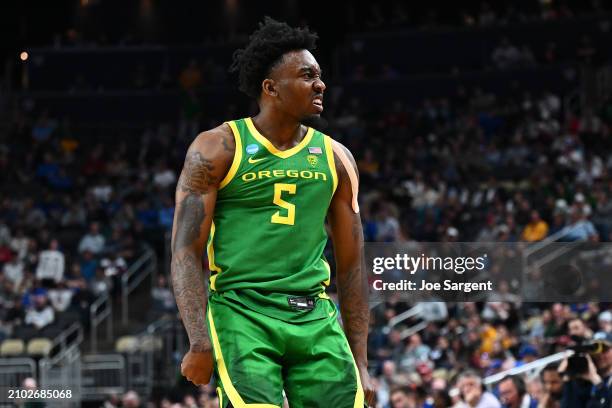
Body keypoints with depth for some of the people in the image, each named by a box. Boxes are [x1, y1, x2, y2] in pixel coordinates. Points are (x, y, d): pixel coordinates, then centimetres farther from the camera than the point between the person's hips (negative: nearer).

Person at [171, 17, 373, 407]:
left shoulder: (335, 158, 13)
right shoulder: (218, 149, 1)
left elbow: (351, 265, 16)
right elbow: (186, 252, -4)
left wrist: (360, 364, 12)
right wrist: (200, 343, -15)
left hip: (315, 317, 4)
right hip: (241, 312, -4)